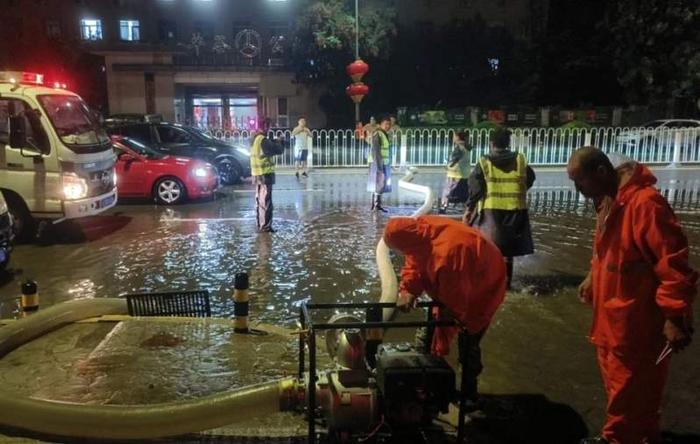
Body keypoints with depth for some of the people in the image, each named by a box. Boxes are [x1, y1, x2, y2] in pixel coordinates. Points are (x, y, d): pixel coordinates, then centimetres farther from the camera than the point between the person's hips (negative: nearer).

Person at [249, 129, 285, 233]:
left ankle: (260, 225, 20)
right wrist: (279, 142, 3)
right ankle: (265, 226, -3)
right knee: (265, 202, -5)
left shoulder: (255, 140, 11)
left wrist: (275, 143, 8)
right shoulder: (263, 141, -17)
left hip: (257, 175, 9)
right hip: (265, 174, -9)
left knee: (259, 201, 14)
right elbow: (278, 150, -15)